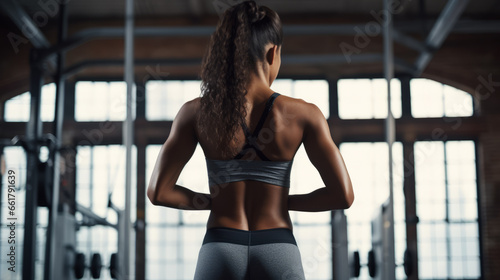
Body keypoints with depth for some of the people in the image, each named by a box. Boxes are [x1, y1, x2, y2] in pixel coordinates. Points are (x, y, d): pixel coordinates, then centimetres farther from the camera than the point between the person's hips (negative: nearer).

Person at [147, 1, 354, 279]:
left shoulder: (196, 112, -2)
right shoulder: (303, 114, -4)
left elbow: (158, 192, -3)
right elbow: (343, 195, -4)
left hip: (219, 253, 1)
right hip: (278, 254, 0)